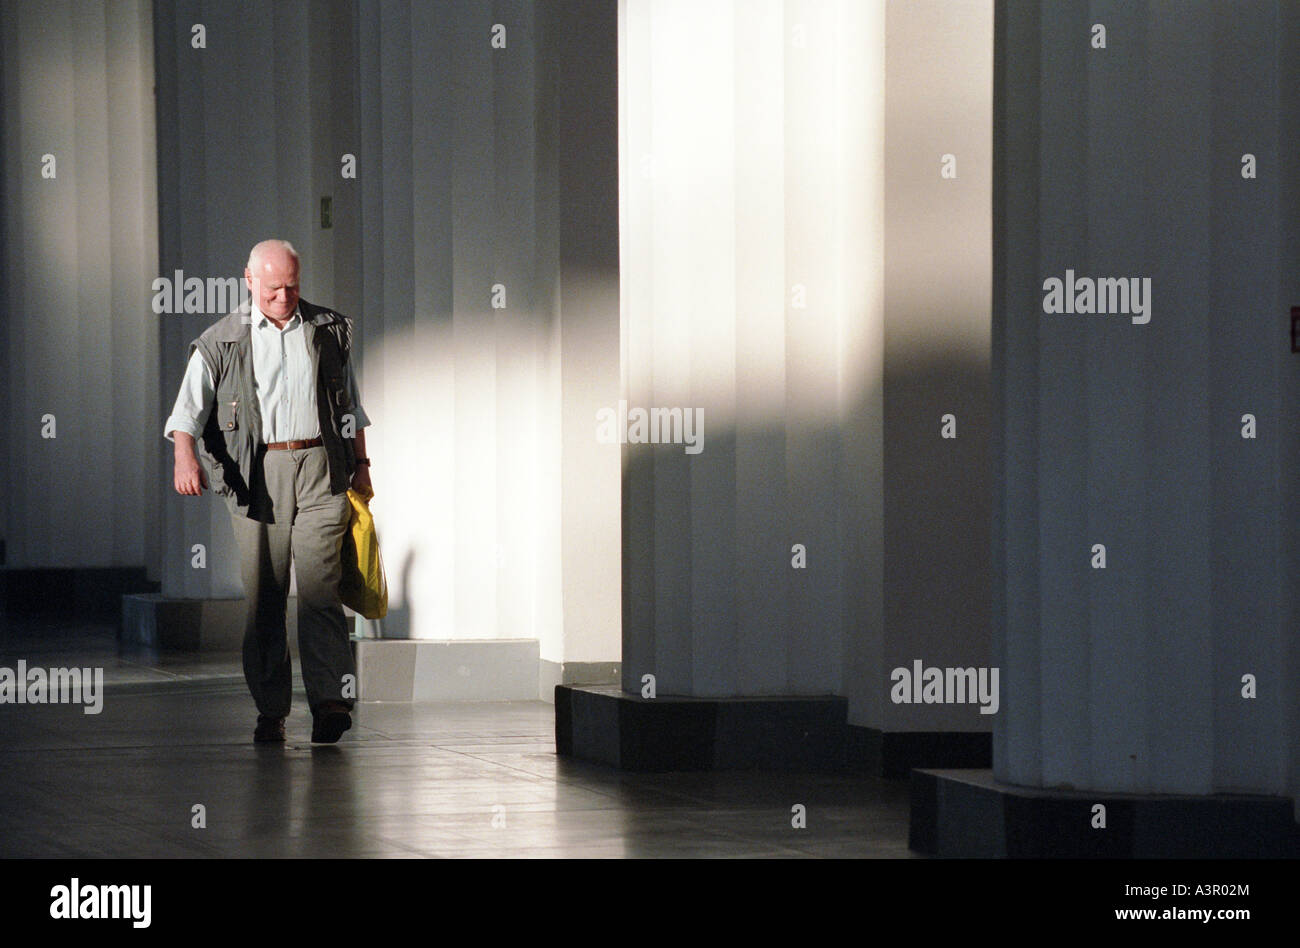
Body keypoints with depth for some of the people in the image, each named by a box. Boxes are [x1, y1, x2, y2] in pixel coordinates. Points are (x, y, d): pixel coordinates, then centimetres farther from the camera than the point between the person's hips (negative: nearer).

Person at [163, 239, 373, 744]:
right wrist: (185, 456, -23)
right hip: (256, 475, 0)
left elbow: (351, 403, 21)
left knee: (318, 583, -13)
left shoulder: (330, 330, 11)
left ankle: (331, 699, -20)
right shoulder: (220, 342, 4)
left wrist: (361, 464, 17)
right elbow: (189, 407, -5)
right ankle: (270, 709, 9)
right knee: (263, 594, 1)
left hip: (321, 472, 0)